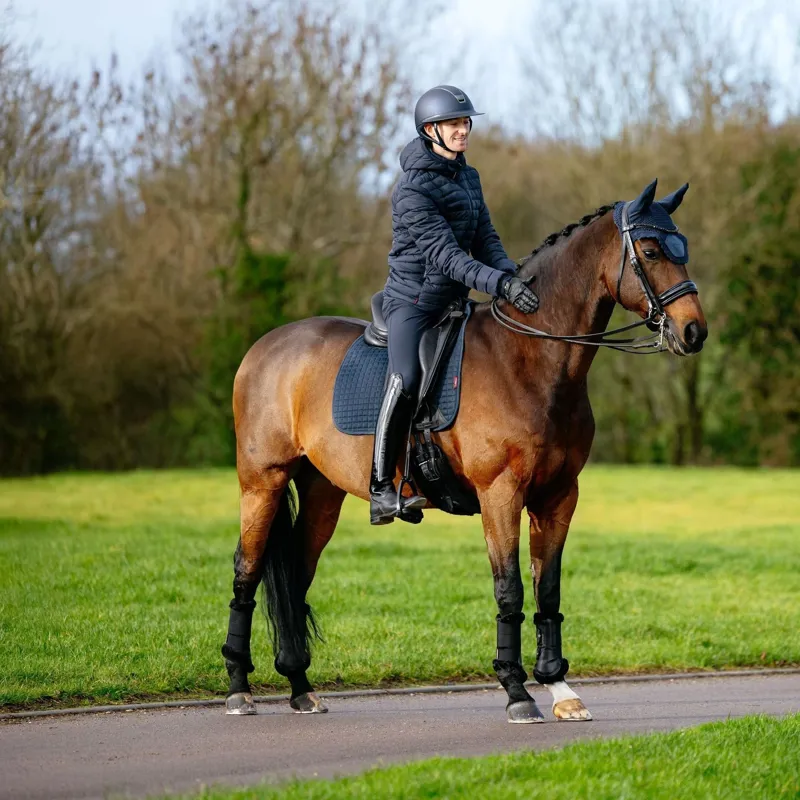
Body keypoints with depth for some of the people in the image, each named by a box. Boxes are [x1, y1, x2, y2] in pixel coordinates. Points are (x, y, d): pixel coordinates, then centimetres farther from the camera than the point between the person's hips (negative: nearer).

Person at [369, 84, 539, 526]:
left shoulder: (468, 177, 11)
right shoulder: (412, 189, -16)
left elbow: (484, 240, 9)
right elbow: (444, 253, -23)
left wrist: (512, 277, -11)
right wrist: (499, 283, -33)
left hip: (454, 301, 9)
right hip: (412, 298, -9)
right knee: (406, 378, -29)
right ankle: (381, 488, -25)